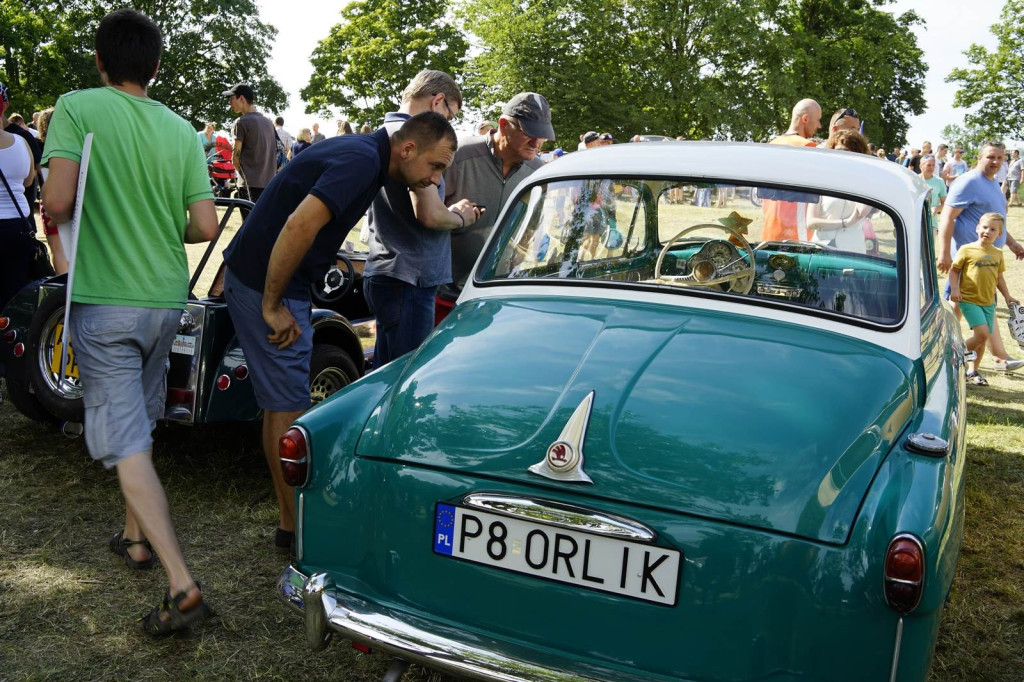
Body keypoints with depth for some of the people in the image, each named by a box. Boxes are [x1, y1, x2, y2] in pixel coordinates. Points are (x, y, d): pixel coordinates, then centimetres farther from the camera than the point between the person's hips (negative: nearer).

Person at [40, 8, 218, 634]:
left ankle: (183, 586, -12)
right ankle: (138, 537, 38)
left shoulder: (77, 108, -8)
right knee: (140, 427, 23)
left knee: (127, 446, -5)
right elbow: (206, 227, -1)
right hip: (167, 299, 5)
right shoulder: (182, 131, 3)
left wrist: (59, 229, 3)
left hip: (106, 301, -5)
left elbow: (57, 201, -20)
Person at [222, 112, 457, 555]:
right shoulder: (362, 161, -20)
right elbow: (300, 225, -30)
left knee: (281, 403, 14)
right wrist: (274, 306, -24)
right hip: (263, 286, -10)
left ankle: (292, 519, 24)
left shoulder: (360, 152, 11)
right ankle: (296, 527, 7)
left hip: (252, 276, 10)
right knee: (288, 406, -3)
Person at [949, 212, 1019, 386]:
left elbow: (999, 277, 18)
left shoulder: (998, 253, 8)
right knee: (982, 333, -18)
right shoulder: (966, 250, -7)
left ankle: (973, 372, 22)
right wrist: (954, 289, -15)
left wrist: (1007, 296, 17)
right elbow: (954, 270, -2)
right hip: (969, 300, -5)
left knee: (982, 338, 8)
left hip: (989, 302, 5)